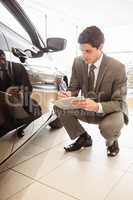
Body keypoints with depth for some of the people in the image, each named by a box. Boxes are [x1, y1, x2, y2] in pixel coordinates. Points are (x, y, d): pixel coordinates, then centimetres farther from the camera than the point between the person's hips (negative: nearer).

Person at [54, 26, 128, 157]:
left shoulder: (117, 68, -22)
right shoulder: (78, 62, -10)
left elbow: (119, 102, -20)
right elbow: (74, 88, 0)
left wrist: (98, 107, -39)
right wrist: (68, 94, -27)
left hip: (111, 111, -4)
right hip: (87, 109, 5)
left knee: (108, 127, -37)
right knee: (59, 107, -15)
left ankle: (112, 142, 5)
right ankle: (84, 138, 6)